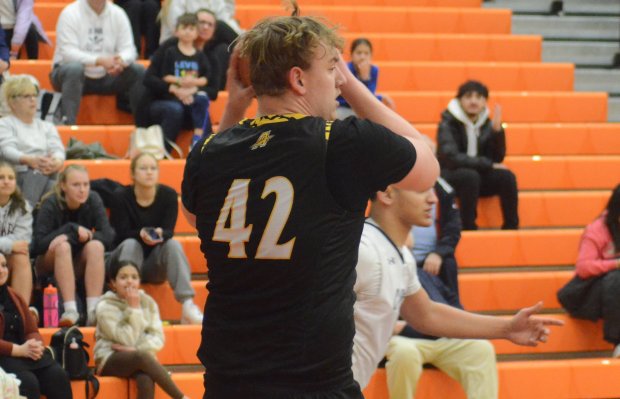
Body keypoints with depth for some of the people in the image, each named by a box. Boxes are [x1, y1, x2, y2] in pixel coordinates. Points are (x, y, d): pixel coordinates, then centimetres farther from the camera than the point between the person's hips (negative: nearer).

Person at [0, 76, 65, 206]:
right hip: (18, 175, -4)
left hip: (48, 176, 4)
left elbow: (57, 150, 7)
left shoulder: (47, 127, 26)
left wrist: (57, 162, -21)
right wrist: (29, 160, -31)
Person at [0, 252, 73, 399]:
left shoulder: (14, 297, 21)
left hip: (24, 353, 7)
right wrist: (18, 350, -21)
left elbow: (32, 331, 17)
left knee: (58, 376, -20)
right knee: (28, 382, -33)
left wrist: (35, 346, -7)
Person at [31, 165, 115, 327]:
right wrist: (72, 230, -27)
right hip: (50, 262, -2)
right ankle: (70, 311, -43)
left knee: (96, 245, -28)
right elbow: (38, 243, -24)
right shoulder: (51, 204, -16)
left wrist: (87, 235, -28)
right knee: (63, 246, -34)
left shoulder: (93, 200, -9)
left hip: (80, 264, 3)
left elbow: (108, 235, -15)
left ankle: (93, 311, -38)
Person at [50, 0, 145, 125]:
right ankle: (67, 123, -43)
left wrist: (120, 60, -30)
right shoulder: (70, 13, -12)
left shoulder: (118, 14, 2)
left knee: (139, 72, -15)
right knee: (74, 68, -37)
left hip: (105, 78, 4)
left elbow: (129, 49, -4)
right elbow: (68, 52, -22)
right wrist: (99, 61, -37)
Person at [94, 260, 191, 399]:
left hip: (140, 359, 3)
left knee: (146, 381, -34)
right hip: (110, 359, -3)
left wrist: (134, 349, -18)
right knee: (142, 356, -36)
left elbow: (158, 338, -2)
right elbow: (126, 339, -13)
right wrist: (134, 308, -14)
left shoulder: (148, 302, 7)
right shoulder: (105, 306, -5)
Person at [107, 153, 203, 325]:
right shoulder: (121, 196, -12)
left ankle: (187, 307, -38)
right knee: (130, 244, -32)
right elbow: (122, 234, -17)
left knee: (173, 244, -27)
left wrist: (160, 234, -39)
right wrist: (141, 234, -38)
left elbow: (169, 231, -14)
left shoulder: (168, 195, -7)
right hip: (123, 263, -2)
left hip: (154, 265, 2)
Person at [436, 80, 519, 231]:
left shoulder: (486, 123, 1)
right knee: (470, 175, -36)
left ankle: (511, 228, -16)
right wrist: (488, 165, -22)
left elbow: (497, 159, -3)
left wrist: (497, 130, -19)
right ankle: (468, 228, -27)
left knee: (506, 176, -22)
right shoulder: (448, 124, -12)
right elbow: (452, 158, -23)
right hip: (450, 176, -4)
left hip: (478, 176, 4)